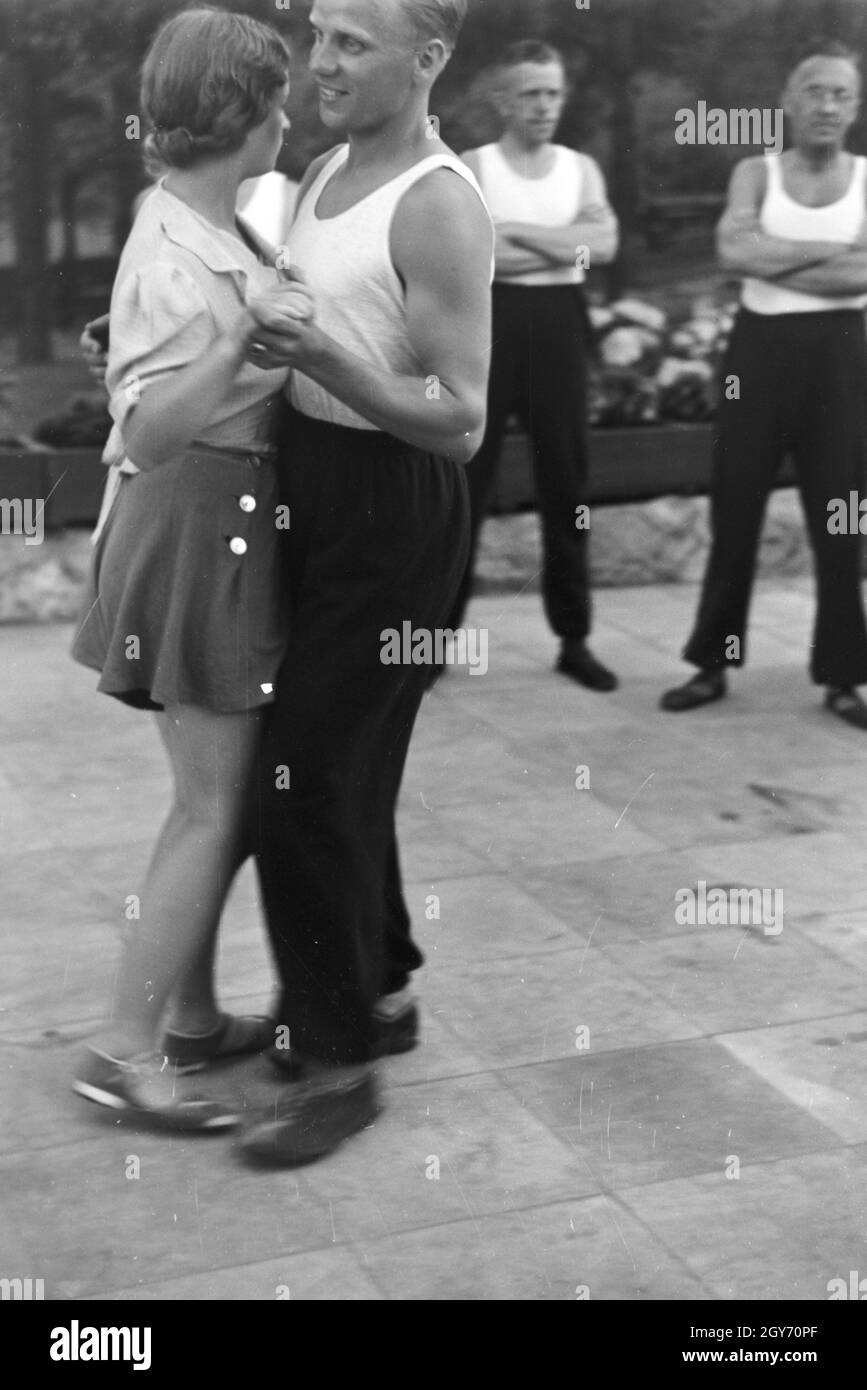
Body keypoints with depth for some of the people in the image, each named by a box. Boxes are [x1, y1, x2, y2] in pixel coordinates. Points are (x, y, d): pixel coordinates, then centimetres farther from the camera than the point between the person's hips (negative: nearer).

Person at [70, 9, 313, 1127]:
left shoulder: (206, 230, 9)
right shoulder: (178, 260, -20)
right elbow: (150, 428, -30)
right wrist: (244, 342, -40)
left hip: (228, 523, 10)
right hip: (198, 526, -10)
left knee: (220, 793, 16)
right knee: (214, 806, -3)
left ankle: (190, 1015, 28)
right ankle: (124, 1049, 7)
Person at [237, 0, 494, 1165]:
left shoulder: (439, 206, -16)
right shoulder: (326, 168, 10)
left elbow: (461, 420, -21)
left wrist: (328, 361, -31)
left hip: (394, 510, -9)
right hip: (315, 484, 9)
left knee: (306, 779, -7)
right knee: (342, 764, 16)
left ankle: (339, 1062, 7)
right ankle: (377, 979, 34)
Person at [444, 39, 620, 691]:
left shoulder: (583, 169, 12)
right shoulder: (470, 167, 3)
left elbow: (605, 244, -6)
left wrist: (512, 231, -13)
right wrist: (563, 248, -12)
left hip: (560, 326, 3)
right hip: (489, 322, -2)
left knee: (567, 482, 4)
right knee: (466, 479, -1)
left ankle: (574, 638, 12)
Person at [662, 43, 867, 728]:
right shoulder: (756, 173, 5)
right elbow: (735, 249, -15)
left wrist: (776, 262, -13)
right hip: (761, 348, 0)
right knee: (735, 511, 4)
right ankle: (713, 664, 16)